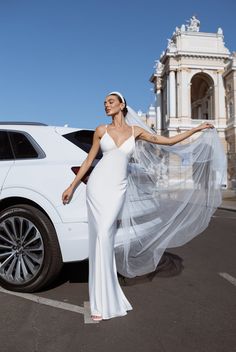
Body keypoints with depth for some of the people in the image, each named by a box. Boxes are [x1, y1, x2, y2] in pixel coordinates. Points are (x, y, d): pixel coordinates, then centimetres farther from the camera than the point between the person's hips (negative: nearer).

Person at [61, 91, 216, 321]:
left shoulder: (135, 131, 11)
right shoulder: (101, 130, 10)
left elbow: (168, 141, 14)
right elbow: (88, 160, 13)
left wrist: (196, 129, 17)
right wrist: (72, 187, 12)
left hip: (117, 189, 0)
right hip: (97, 185, 0)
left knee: (104, 236, -11)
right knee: (100, 237, -6)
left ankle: (105, 299, 3)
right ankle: (102, 301, 4)